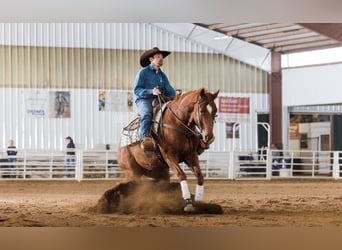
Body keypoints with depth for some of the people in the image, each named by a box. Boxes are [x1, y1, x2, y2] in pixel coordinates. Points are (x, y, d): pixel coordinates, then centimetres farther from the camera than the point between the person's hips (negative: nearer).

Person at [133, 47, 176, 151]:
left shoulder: (162, 75, 21)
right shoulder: (143, 72, 4)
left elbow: (170, 91, 13)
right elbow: (137, 90, -5)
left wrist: (175, 98, -10)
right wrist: (151, 92, -20)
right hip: (143, 100, -5)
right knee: (146, 113, -37)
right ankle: (145, 138, -48)